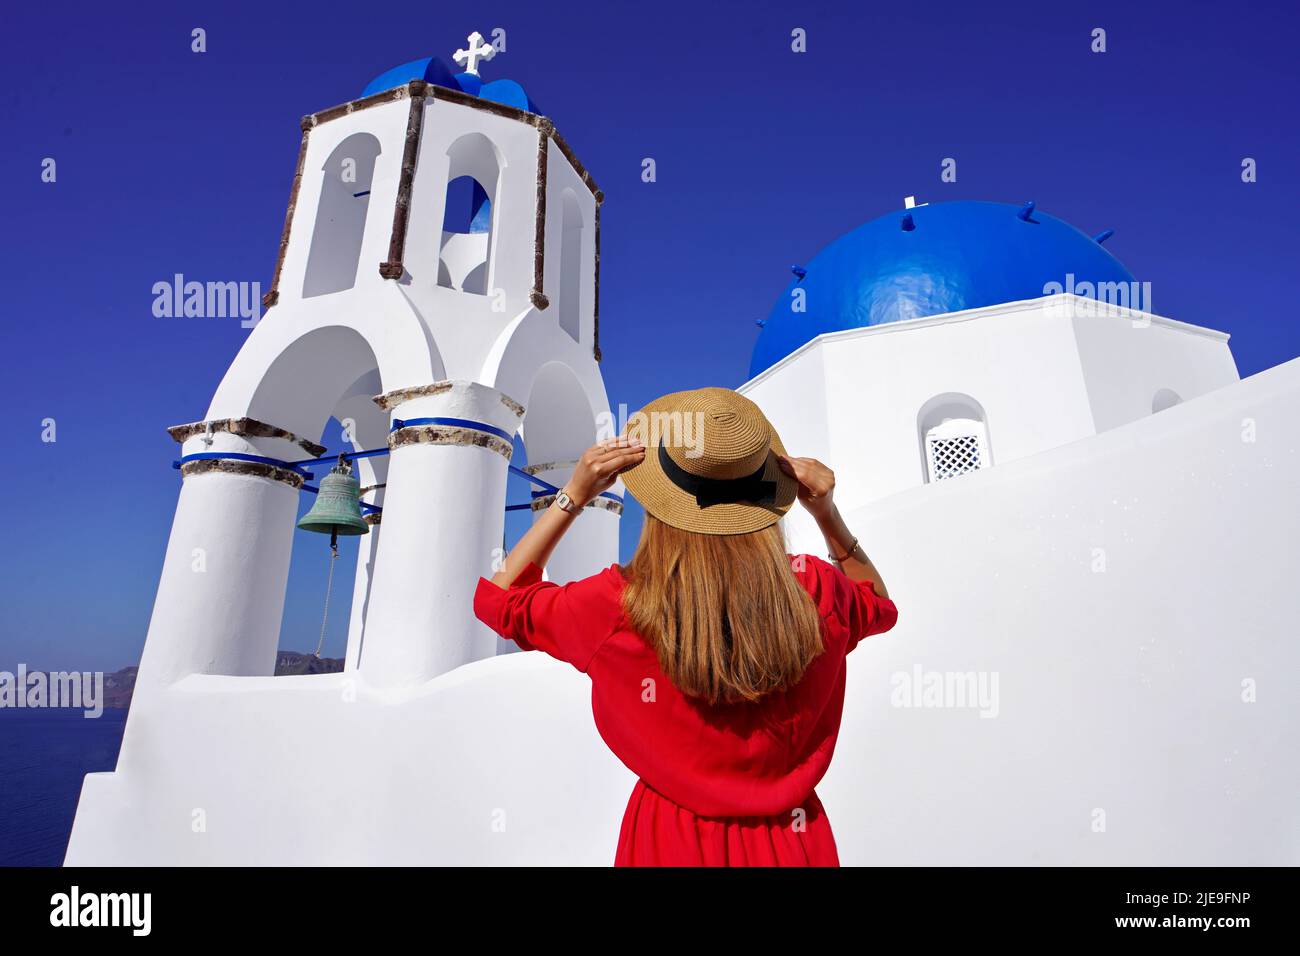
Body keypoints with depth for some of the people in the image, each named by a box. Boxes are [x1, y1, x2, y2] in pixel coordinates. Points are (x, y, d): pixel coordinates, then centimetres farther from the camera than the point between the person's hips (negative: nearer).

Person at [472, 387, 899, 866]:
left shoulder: (620, 606, -26)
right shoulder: (815, 593, -19)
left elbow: (497, 597, -7)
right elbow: (881, 604, 6)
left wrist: (573, 496, -13)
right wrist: (827, 513, -8)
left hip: (673, 843, -1)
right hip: (793, 841, 2)